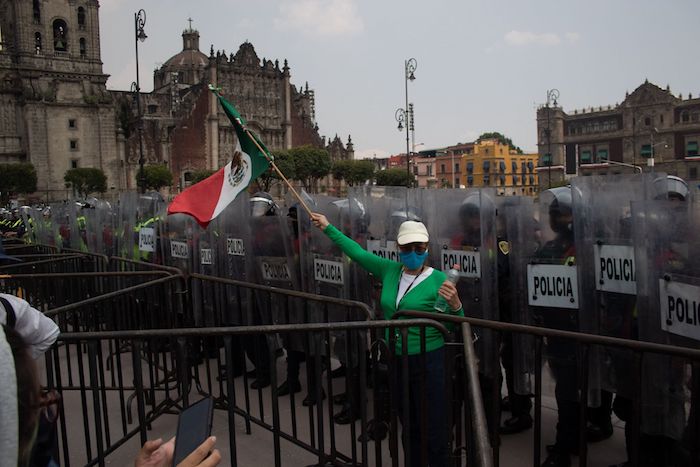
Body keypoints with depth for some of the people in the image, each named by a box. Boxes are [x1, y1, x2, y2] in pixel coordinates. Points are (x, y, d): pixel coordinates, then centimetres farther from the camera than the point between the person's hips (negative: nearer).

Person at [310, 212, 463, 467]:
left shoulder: (439, 280, -11)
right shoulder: (390, 271, 3)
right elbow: (359, 253, 13)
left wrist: (455, 305, -32)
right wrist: (328, 229, 18)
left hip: (427, 363, -5)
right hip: (395, 361, 5)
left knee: (434, 431, 1)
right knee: (408, 428, 19)